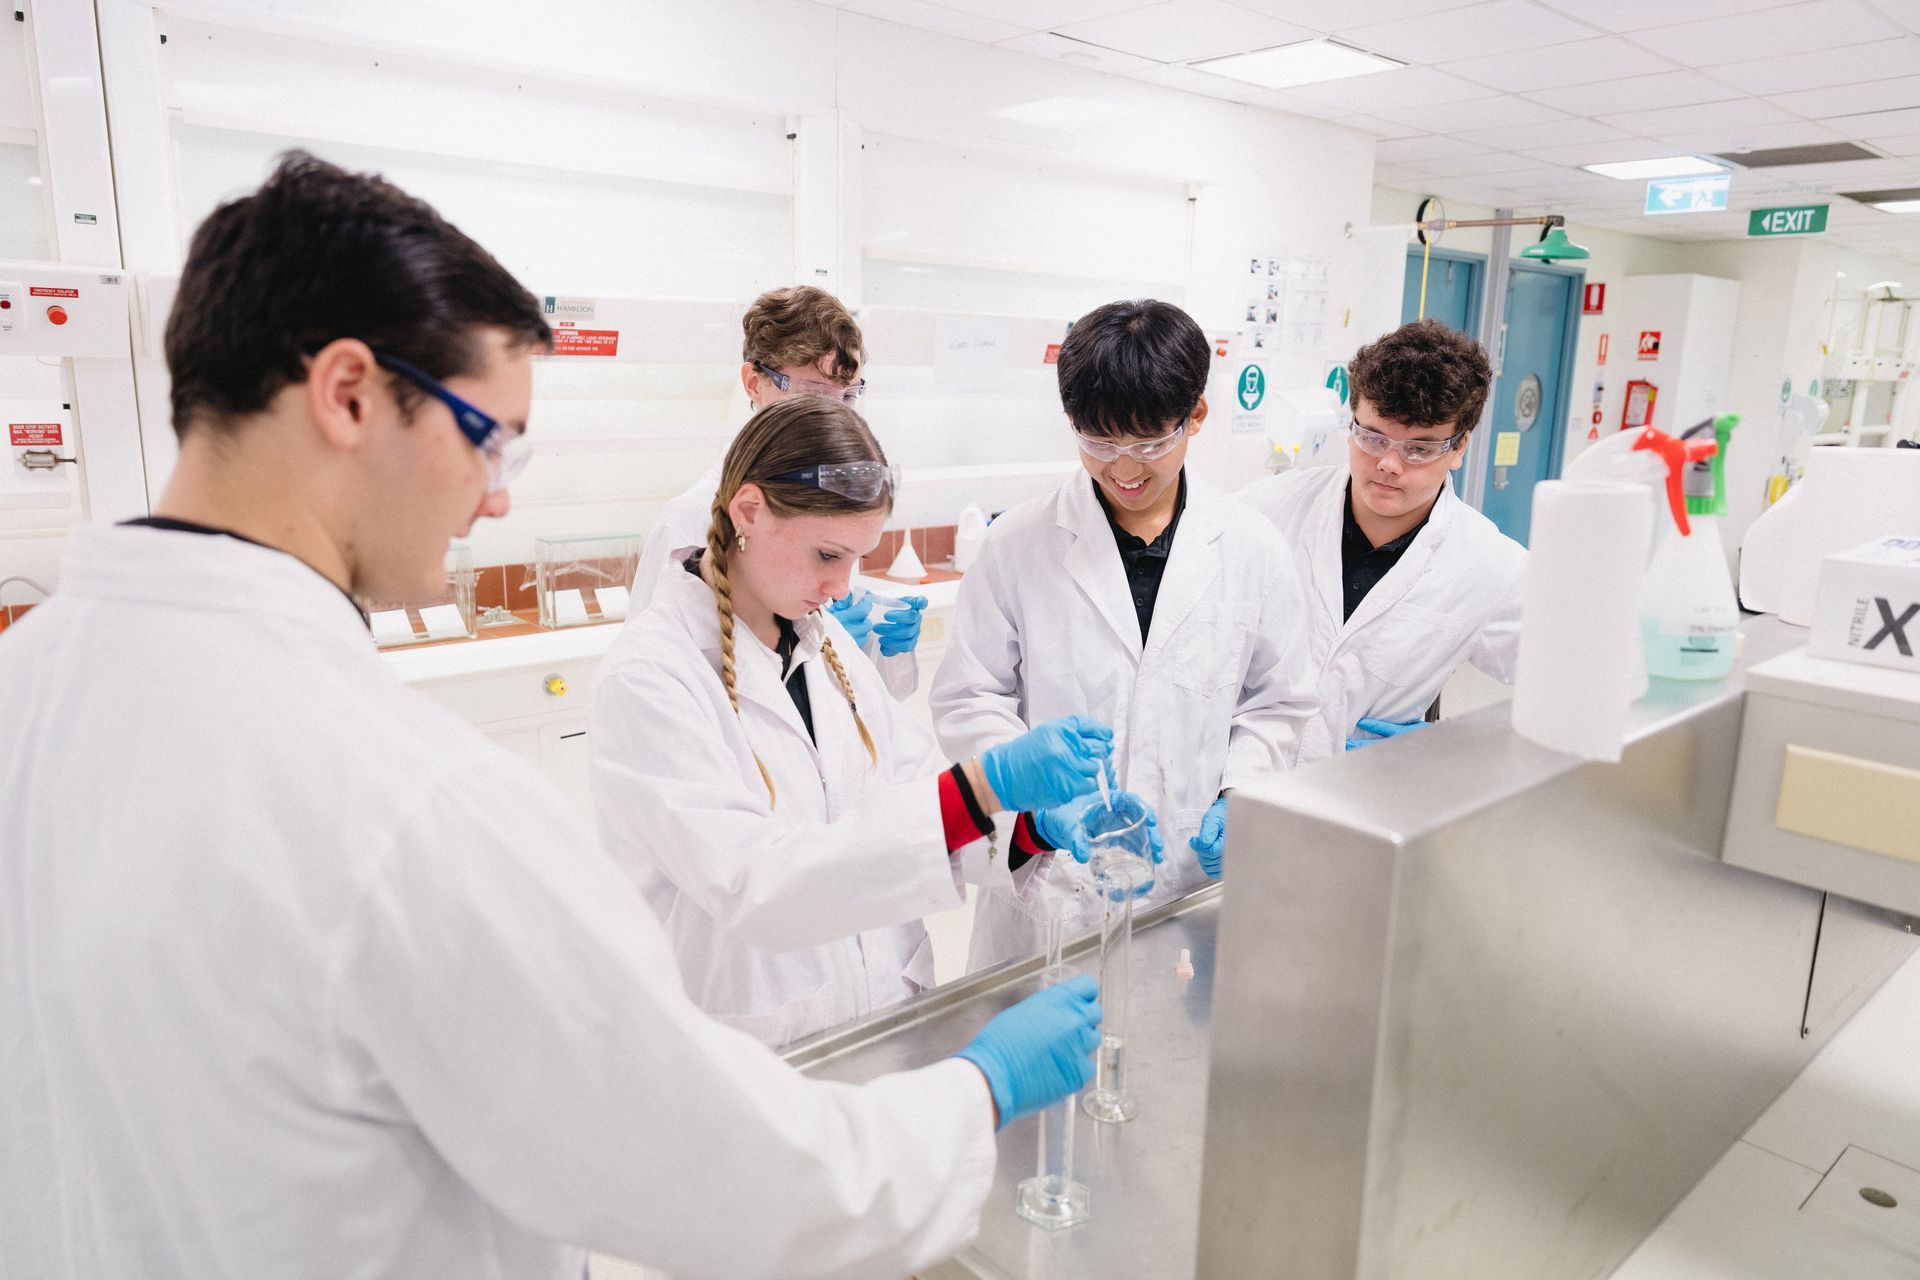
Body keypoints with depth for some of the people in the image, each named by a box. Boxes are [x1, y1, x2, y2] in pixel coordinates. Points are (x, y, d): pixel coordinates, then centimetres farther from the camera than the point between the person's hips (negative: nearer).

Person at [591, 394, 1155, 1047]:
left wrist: (1040, 827, -11)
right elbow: (752, 887, -23)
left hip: (889, 1019, 6)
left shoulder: (825, 642, 8)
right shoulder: (649, 676, -14)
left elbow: (918, 796, 8)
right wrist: (986, 784, -29)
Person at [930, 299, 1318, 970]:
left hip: (1195, 874, 2)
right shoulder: (1018, 543, -4)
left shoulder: (1252, 550, 1)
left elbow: (1277, 706, 10)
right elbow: (969, 700, -2)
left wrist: (1236, 799, -6)